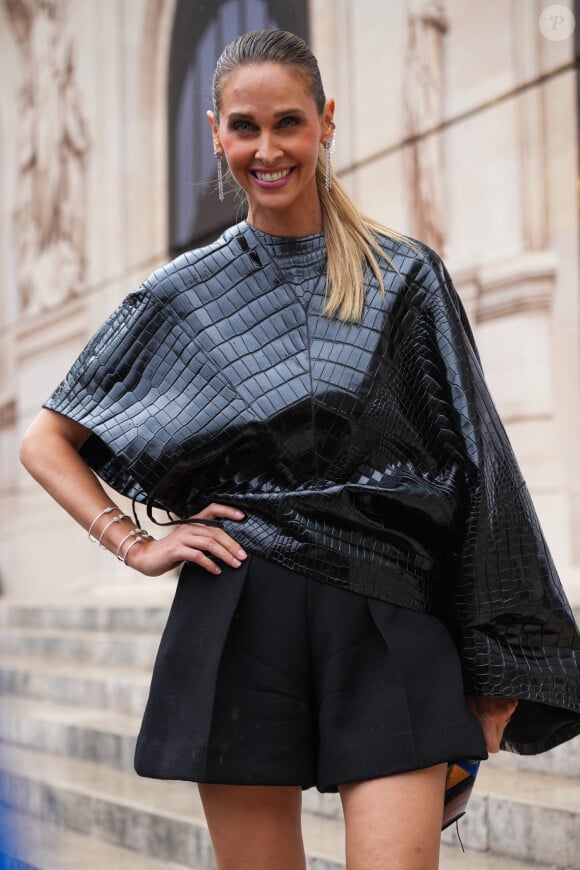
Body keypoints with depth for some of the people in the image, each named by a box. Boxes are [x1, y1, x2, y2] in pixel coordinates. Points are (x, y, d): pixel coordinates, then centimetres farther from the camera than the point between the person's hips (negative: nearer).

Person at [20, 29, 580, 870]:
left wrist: (493, 672, 0)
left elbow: (469, 464, 4)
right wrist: (136, 546, 1)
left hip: (389, 624, 0)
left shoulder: (407, 278, 5)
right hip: (240, 629, 1)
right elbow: (48, 440, 15)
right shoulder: (182, 296, 8)